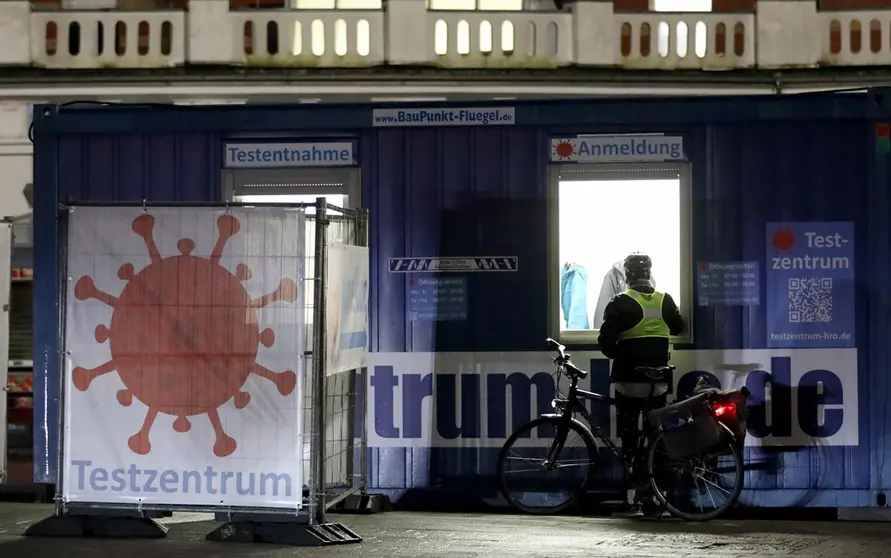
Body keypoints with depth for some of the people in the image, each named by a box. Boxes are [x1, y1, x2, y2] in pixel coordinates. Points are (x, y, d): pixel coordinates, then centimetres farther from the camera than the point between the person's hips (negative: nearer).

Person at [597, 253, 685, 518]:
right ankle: (657, 495, 9)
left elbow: (606, 341, -13)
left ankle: (635, 498, -3)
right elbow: (678, 327, 21)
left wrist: (618, 355, 6)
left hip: (629, 380, -3)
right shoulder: (664, 300, 3)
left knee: (630, 440, 2)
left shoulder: (620, 303, -9)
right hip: (658, 382, 3)